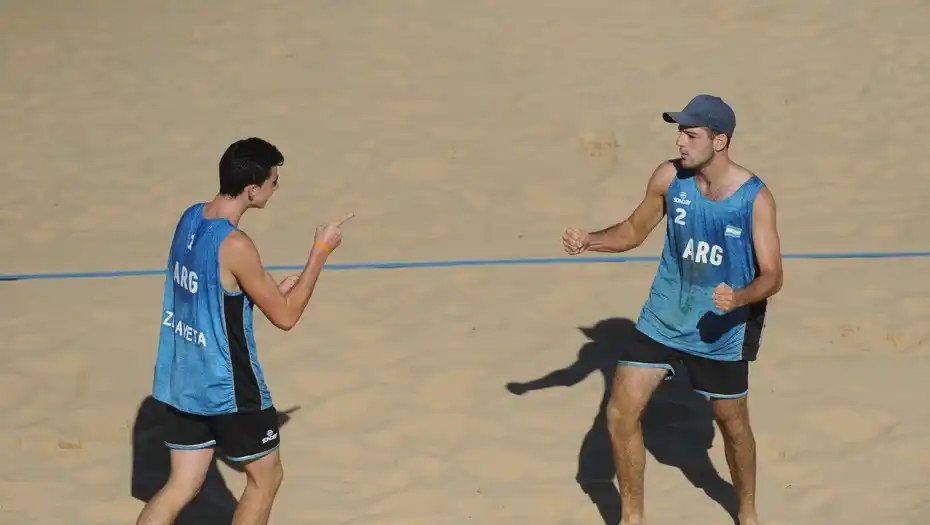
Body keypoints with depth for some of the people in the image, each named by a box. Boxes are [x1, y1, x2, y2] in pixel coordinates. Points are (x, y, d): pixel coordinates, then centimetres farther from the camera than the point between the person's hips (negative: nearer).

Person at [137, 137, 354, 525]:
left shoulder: (190, 218, 0)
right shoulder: (234, 246, -25)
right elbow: (285, 316, -16)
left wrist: (279, 288, 10)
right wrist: (321, 250, -10)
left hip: (181, 379, 7)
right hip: (227, 389, -7)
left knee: (182, 486, 13)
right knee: (265, 477, 15)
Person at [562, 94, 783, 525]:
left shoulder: (755, 198, -18)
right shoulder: (670, 177, -10)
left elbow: (772, 276, -15)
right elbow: (634, 230, 6)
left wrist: (740, 298, -35)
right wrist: (589, 242, -12)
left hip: (722, 331, -3)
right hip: (663, 320, 3)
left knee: (733, 424, 12)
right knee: (621, 413, -4)